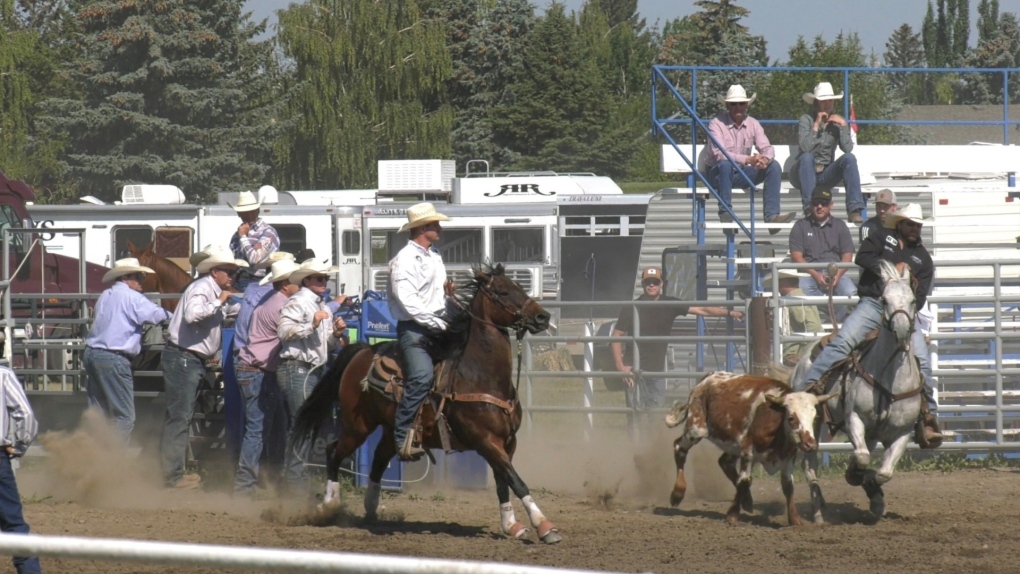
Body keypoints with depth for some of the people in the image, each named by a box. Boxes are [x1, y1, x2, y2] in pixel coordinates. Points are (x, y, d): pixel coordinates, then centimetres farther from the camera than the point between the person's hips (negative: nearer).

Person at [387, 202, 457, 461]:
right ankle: (403, 438, -27)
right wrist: (437, 324, -18)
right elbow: (408, 300, -18)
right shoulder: (405, 260, -9)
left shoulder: (435, 255, 18)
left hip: (438, 326, 9)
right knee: (422, 376, -27)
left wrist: (449, 293, 8)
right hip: (414, 328, -9)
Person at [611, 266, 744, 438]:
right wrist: (620, 366, -9)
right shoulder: (632, 308, -3)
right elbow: (616, 336, 0)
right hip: (634, 370, -3)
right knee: (636, 414, -6)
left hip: (657, 371, 3)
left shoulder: (670, 305, 2)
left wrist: (729, 313, -11)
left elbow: (701, 310, -2)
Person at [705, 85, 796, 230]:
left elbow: (767, 148, -4)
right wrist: (748, 160, -38)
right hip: (718, 174, -5)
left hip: (741, 174, 5)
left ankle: (771, 216, -27)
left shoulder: (753, 124, 4)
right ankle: (725, 214, -33)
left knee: (774, 166, -16)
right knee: (726, 164, -39)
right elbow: (719, 153, -26)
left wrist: (765, 158, -31)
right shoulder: (716, 124, -12)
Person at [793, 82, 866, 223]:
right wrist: (816, 125, -19)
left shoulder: (838, 121, 7)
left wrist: (843, 126, -13)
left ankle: (855, 210, -34)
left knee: (849, 158, -23)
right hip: (805, 174, -3)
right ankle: (809, 209, -41)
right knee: (807, 157, -35)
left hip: (826, 175, 3)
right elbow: (805, 147, -20)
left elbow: (848, 148, -8)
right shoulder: (807, 119, -3)